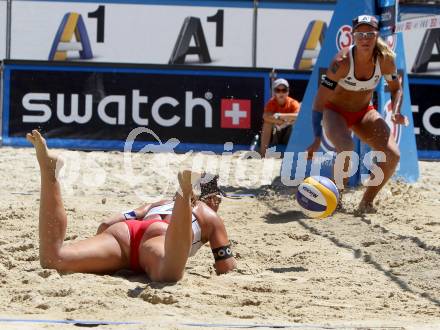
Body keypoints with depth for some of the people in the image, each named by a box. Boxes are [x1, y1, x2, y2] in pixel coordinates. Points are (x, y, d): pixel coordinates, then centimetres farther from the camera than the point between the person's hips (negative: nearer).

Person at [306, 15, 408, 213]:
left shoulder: (385, 59, -16)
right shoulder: (342, 61, -29)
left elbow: (396, 88, 4)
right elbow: (319, 100, -27)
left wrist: (396, 112, -17)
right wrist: (317, 139, -35)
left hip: (364, 113, 4)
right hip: (335, 112, -4)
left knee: (393, 155, -16)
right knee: (346, 150, -35)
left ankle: (366, 203, 2)